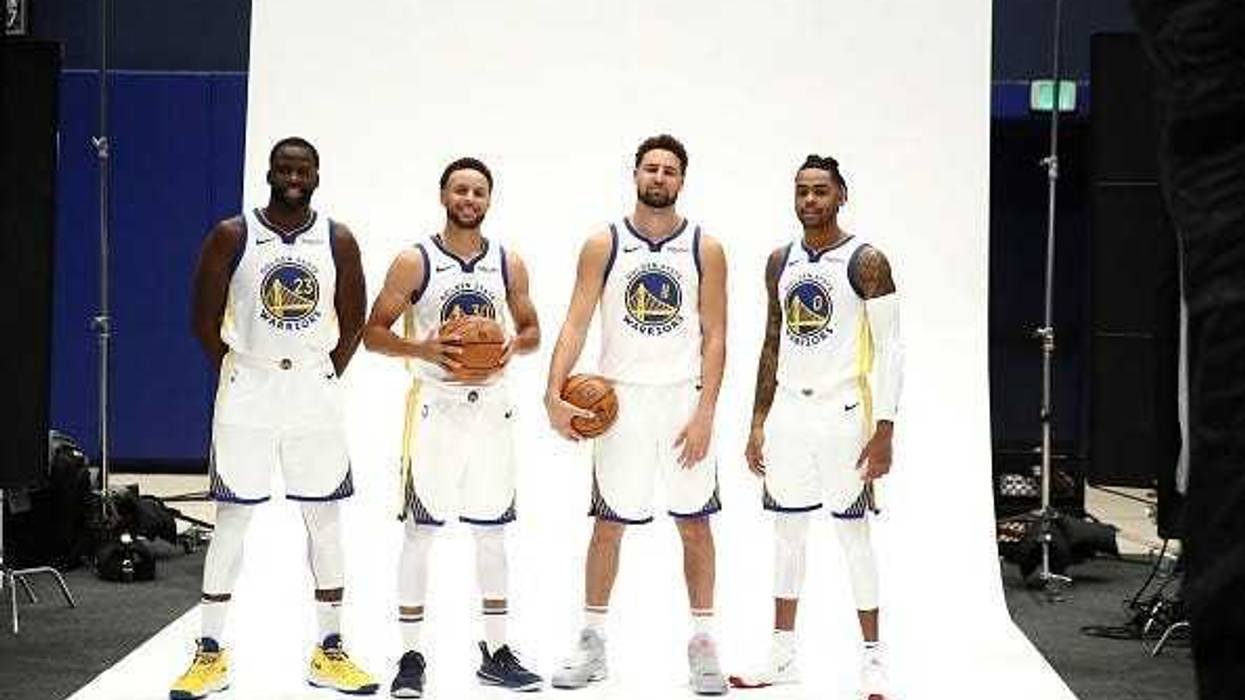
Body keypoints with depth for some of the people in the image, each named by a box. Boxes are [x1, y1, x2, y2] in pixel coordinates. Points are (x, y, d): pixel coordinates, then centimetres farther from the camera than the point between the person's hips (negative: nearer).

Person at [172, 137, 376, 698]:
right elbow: (205, 320, 1)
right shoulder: (231, 236, -5)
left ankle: (330, 651, 14)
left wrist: (326, 377, 5)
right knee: (231, 518, 0)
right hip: (246, 394, -2)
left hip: (314, 393, 2)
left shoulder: (339, 241, 1)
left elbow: (352, 320, 9)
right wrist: (236, 376, 2)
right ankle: (210, 654, 7)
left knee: (324, 518, 5)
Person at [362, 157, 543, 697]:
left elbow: (531, 330, 14)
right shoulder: (415, 262, -4)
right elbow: (373, 332, -3)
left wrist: (515, 345, -8)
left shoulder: (508, 263, 6)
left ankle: (495, 652, 18)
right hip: (434, 404, -3)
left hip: (491, 404, 3)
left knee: (491, 531, 8)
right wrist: (421, 349, -20)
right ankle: (411, 656, 7)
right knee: (420, 531, -1)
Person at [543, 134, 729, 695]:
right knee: (608, 523, 5)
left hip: (684, 399, 0)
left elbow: (714, 337, -1)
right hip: (620, 399, 0)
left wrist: (704, 414, -9)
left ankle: (703, 643, 15)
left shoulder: (705, 250, 1)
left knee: (695, 523, 5)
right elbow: (575, 324, -4)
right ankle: (592, 642, 16)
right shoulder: (603, 245, 0)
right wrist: (554, 396, -17)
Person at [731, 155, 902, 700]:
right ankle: (783, 656, 19)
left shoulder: (865, 262, -8)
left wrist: (884, 430, -17)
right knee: (786, 531, 10)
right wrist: (758, 423, 11)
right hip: (788, 412, 6)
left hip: (843, 414, -6)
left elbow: (889, 349, -10)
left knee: (853, 533, -1)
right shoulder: (780, 261, 10)